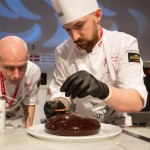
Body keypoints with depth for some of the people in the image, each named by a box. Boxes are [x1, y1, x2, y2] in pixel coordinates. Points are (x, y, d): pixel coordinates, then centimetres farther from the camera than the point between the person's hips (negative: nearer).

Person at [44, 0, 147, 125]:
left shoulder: (124, 44, -15)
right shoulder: (63, 51, -5)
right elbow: (61, 92, 4)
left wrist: (102, 90, -40)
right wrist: (57, 106, -18)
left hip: (117, 128, -2)